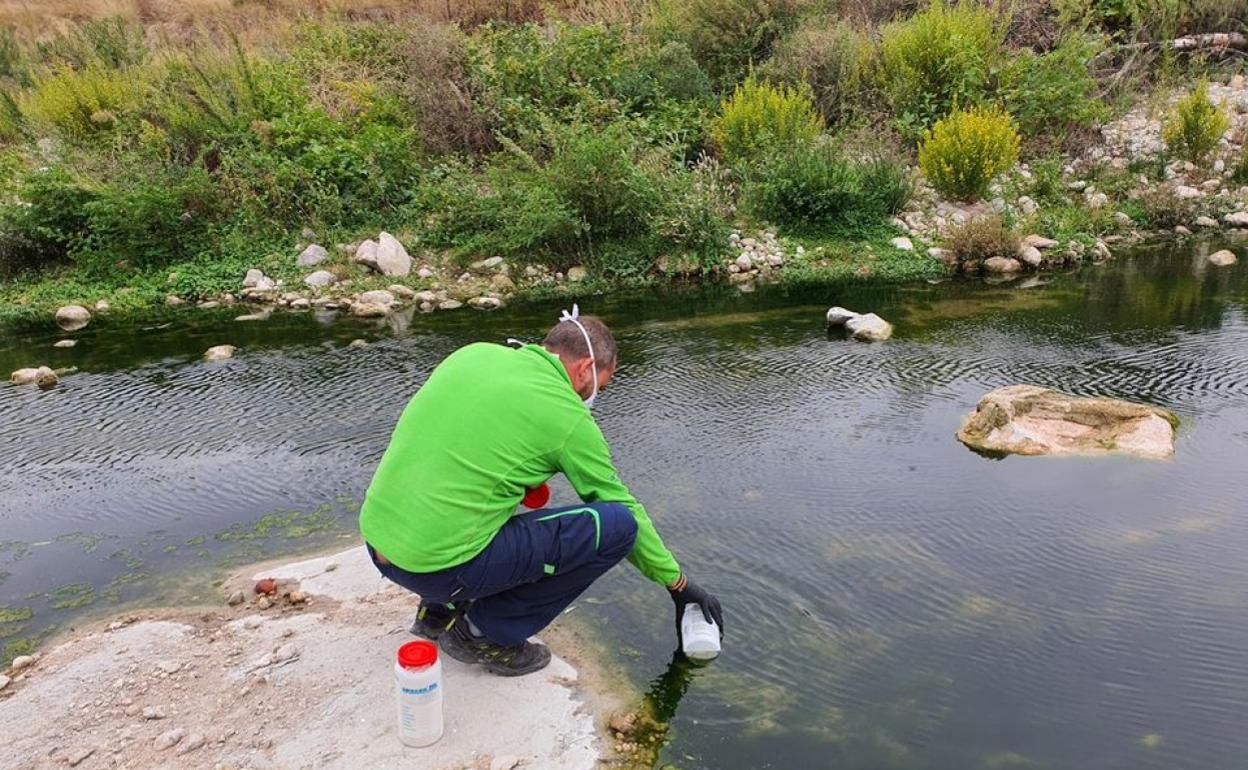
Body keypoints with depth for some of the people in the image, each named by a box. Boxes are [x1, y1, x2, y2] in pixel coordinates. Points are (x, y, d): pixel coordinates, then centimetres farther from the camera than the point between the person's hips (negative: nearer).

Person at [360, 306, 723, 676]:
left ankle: (439, 610, 22)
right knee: (618, 524, -4)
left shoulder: (474, 352, 9)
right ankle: (486, 632, 3)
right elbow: (625, 507, 5)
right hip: (438, 566, -8)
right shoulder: (568, 417, -5)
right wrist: (679, 584, 18)